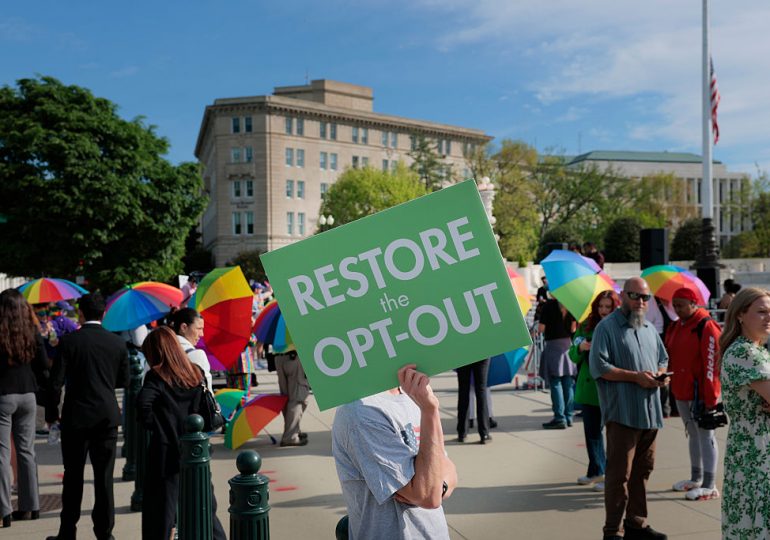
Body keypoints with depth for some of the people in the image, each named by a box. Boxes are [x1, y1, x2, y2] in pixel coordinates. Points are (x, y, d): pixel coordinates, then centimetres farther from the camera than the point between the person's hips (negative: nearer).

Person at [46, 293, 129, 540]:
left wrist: (53, 408, 5)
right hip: (107, 416, 2)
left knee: (73, 475, 10)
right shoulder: (118, 343, -1)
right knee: (104, 475, 7)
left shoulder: (69, 341, -9)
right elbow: (124, 380, 7)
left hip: (76, 416, -2)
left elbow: (56, 380, -10)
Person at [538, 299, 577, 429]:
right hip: (568, 344, 5)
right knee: (568, 383, 10)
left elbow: (541, 328, -13)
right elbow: (573, 328, 3)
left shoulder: (549, 305, -12)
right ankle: (568, 417, 16)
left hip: (553, 345, -5)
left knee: (555, 382, -1)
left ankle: (560, 418, -4)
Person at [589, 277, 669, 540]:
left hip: (650, 413, 7)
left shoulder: (649, 329, 17)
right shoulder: (607, 327, -7)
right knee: (619, 473, -4)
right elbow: (599, 367, -14)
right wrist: (635, 376, -18)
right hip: (622, 413, -7)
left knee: (642, 470, 15)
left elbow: (662, 358, 26)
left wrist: (661, 372, 3)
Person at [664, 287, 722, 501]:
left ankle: (709, 486, 5)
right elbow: (671, 357, 18)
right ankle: (696, 478, 30)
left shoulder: (706, 327, -15)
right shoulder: (676, 327, 11)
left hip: (700, 394, -8)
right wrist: (668, 381, 11)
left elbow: (711, 364, -18)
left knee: (705, 436, -2)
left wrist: (710, 398, -19)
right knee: (693, 434, 18)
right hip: (681, 392, 8)